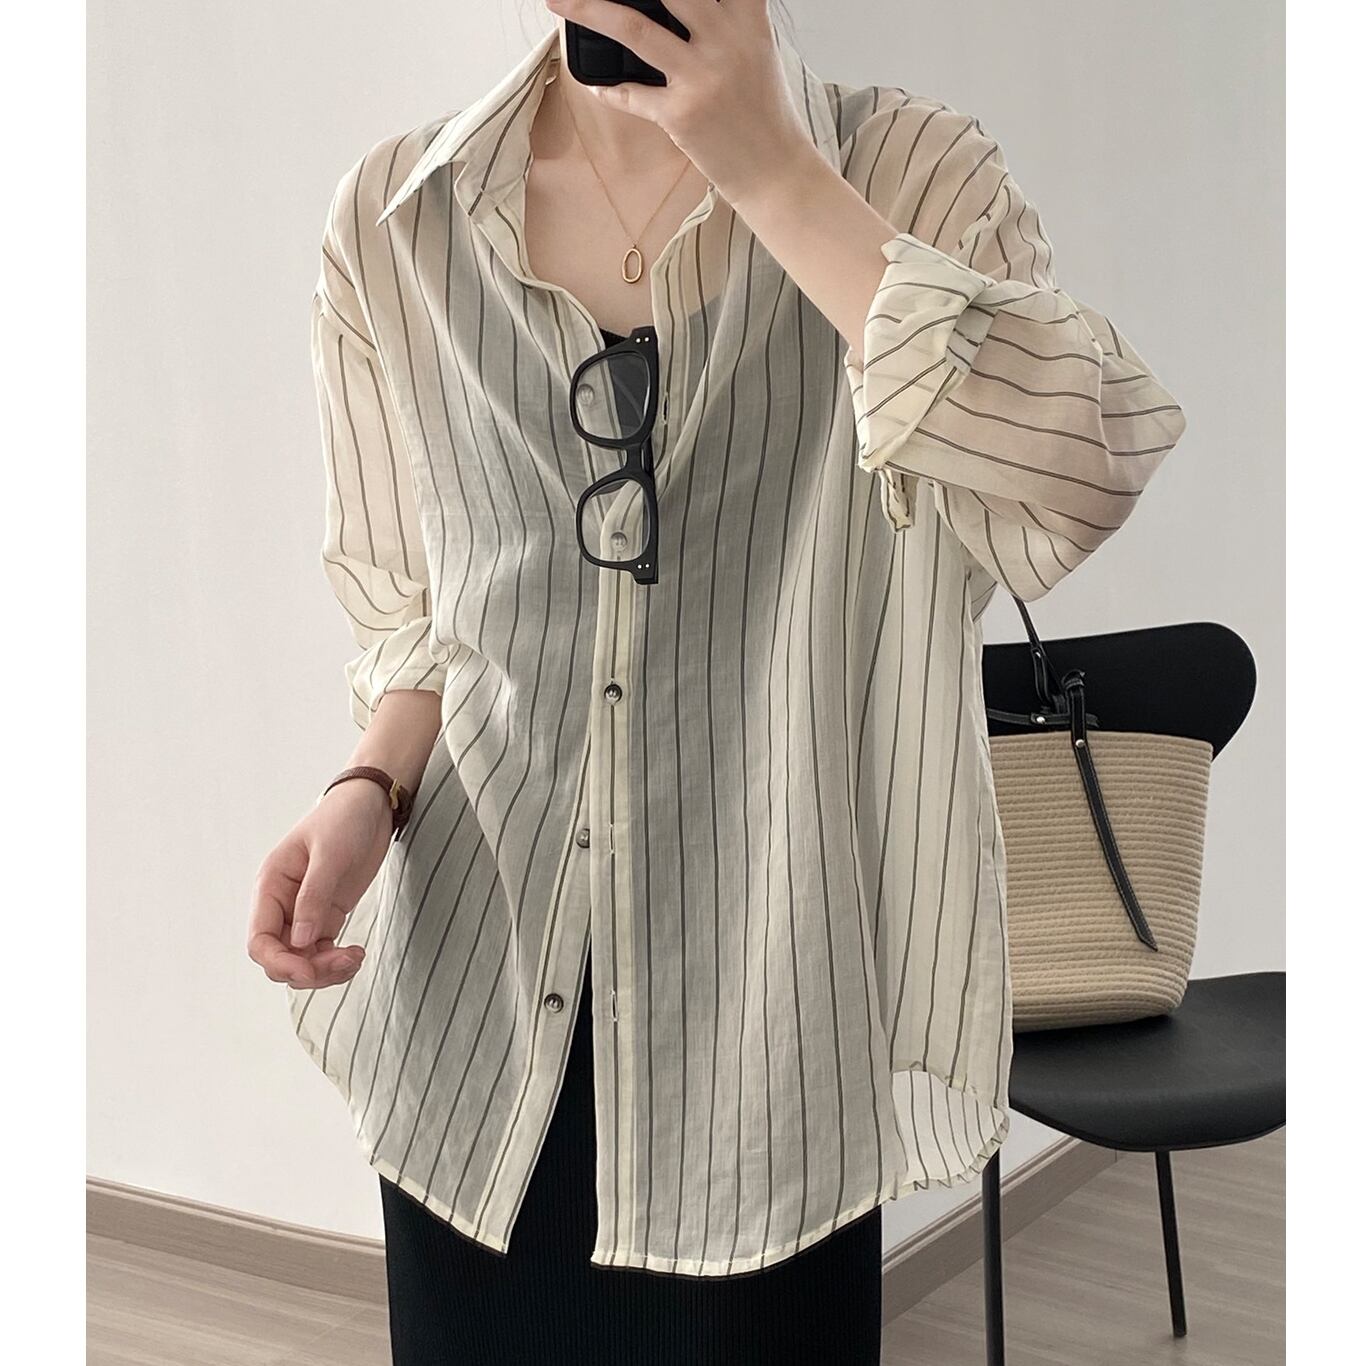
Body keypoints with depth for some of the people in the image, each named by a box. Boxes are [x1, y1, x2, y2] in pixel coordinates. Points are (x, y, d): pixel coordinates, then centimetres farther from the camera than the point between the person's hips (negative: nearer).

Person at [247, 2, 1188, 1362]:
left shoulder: (911, 175, -6)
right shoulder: (393, 216, 1)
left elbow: (1085, 479, -25)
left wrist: (772, 173, -23)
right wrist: (369, 787, -8)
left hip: (766, 1033, -2)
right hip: (473, 1009, 2)